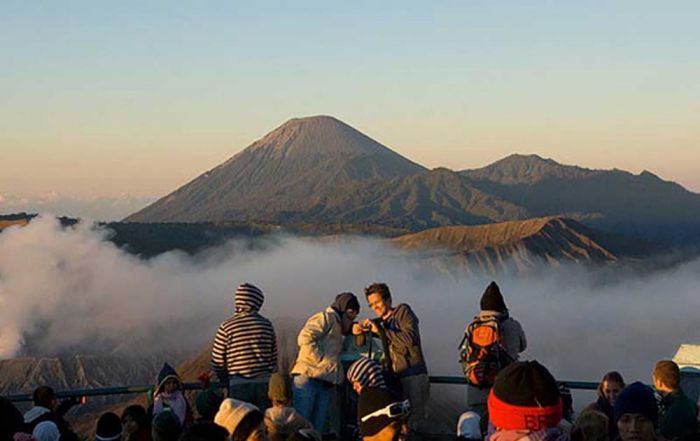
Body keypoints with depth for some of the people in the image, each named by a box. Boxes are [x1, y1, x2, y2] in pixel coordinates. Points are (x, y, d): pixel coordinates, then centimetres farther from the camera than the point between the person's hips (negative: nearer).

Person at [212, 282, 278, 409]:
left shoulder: (226, 327, -4)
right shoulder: (266, 324, 1)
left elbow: (217, 361, 0)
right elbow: (274, 356, 8)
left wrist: (225, 380, 16)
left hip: (238, 384, -2)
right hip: (263, 383, 2)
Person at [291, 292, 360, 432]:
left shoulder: (338, 328, 28)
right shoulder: (325, 317, 0)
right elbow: (305, 338, -15)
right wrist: (322, 360, -14)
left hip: (325, 383, 9)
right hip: (308, 377, -9)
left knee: (317, 427, 6)